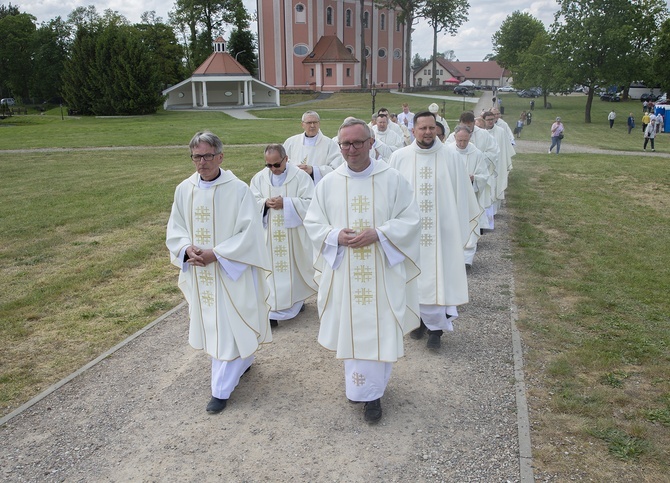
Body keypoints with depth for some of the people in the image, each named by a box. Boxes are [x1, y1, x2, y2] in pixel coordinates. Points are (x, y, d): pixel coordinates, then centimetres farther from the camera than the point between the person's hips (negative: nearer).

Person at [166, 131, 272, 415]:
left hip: (231, 271, -5)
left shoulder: (238, 190, -13)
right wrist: (187, 249, -13)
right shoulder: (184, 189, 1)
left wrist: (216, 254, -21)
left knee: (228, 327, 0)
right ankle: (243, 361, 41)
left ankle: (222, 389, 13)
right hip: (198, 274, 6)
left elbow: (249, 233, -15)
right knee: (210, 324, 18)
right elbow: (174, 229, 7)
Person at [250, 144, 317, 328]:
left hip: (293, 234, -2)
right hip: (269, 235, 3)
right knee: (272, 270, 3)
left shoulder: (301, 176, -6)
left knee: (294, 268, 7)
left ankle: (297, 299, 29)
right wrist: (265, 203, -16)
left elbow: (310, 202, -10)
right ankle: (274, 310, 10)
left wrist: (286, 203, -20)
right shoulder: (259, 178, 5)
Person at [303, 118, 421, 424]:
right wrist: (336, 235, -14)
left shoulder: (392, 179, -4)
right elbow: (313, 223, 6)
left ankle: (371, 392, 19)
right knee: (349, 328, 11)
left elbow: (410, 219, -4)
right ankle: (358, 384, 32)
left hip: (382, 273, -2)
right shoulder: (328, 184, 2)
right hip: (343, 273, 2)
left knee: (378, 329, 3)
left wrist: (378, 234, -19)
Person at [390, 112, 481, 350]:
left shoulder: (451, 159, -3)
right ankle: (419, 318, 28)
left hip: (441, 229, -1)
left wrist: (463, 228, 3)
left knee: (438, 275, 1)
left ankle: (435, 327, 12)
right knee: (413, 275, 10)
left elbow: (463, 196, 2)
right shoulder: (399, 158, -2)